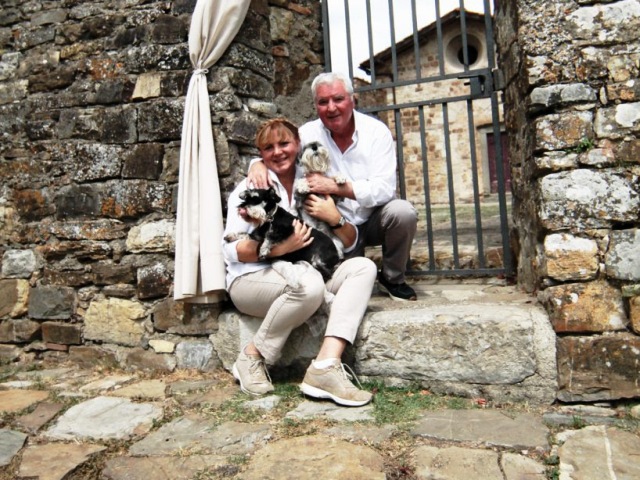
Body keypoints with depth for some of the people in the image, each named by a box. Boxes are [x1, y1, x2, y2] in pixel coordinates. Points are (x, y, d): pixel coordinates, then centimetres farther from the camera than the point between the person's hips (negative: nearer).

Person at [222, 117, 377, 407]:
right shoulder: (252, 187, 1)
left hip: (299, 275, 5)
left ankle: (326, 365, -33)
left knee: (363, 267, -17)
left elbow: (350, 243, 10)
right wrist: (280, 248, -22)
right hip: (251, 279, -5)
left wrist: (335, 218, -11)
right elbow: (230, 251, -9)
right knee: (309, 283, -36)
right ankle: (253, 356, -12)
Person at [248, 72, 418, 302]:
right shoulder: (308, 133, -7)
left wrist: (334, 186, -32)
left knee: (403, 211, -31)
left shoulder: (376, 131, -13)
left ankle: (392, 279, -4)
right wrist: (258, 164, -26)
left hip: (374, 219, 0)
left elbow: (384, 189, -22)